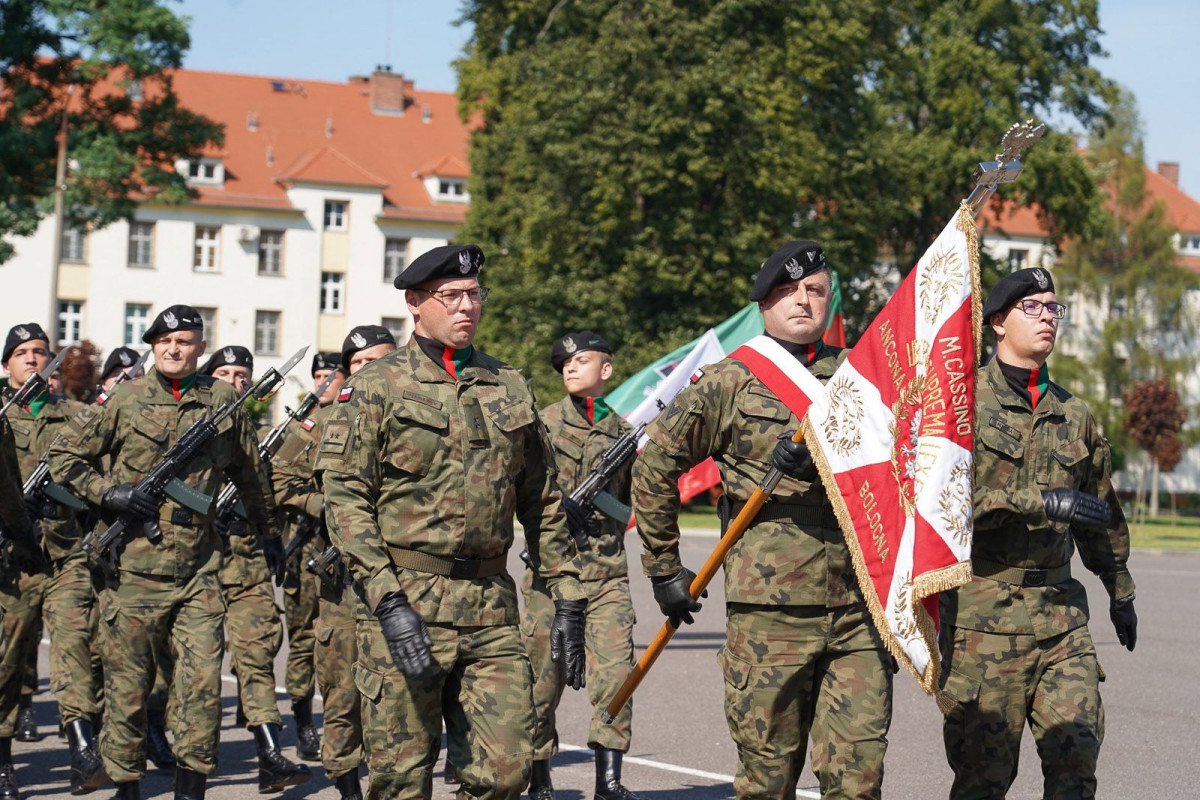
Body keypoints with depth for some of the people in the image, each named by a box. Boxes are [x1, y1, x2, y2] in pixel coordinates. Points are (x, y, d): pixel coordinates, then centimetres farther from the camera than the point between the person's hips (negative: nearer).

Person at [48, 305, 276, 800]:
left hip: (199, 569, 1)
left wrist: (265, 530, 29)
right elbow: (62, 457, 6)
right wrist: (108, 493, -8)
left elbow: (249, 475, 22)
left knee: (203, 679, -6)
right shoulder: (125, 400, 2)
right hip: (132, 567, -1)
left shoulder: (223, 402, 8)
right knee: (127, 682, 4)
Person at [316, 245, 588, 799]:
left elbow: (542, 504, 17)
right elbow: (344, 499, -7)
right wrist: (388, 601, -16)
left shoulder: (509, 387, 14)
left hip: (492, 609, 4)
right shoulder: (376, 388, 1)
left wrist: (567, 600, 11)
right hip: (406, 603, -3)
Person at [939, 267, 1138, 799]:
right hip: (984, 607, -5)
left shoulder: (1074, 414, 16)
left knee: (1080, 746, -3)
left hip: (1060, 607, 5)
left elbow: (1102, 509, 27)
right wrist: (1041, 502, -20)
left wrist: (1120, 590, 31)